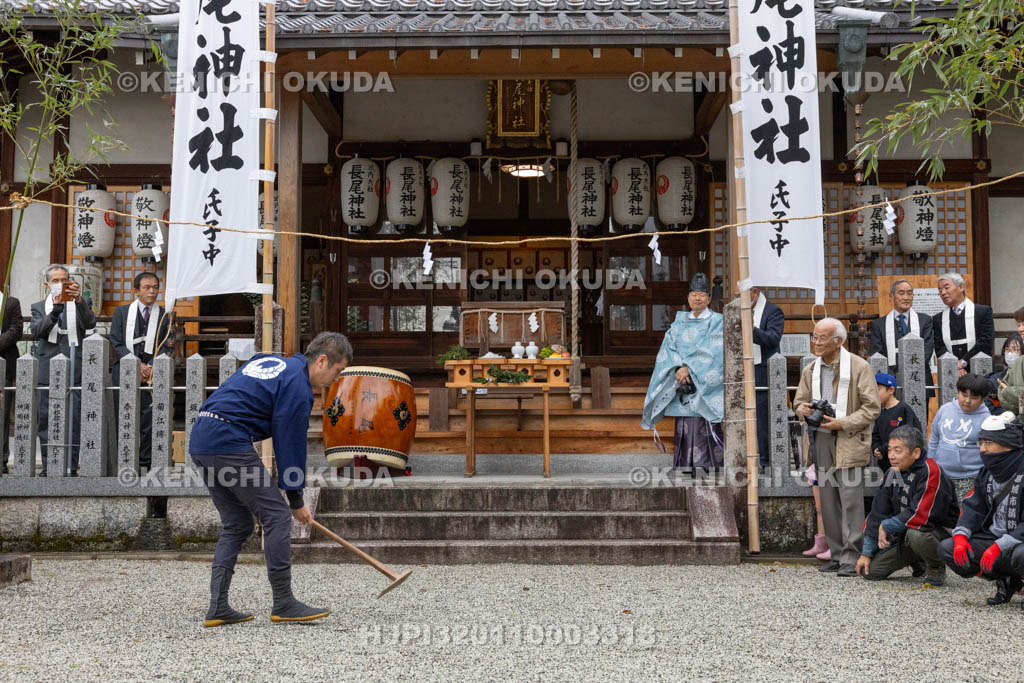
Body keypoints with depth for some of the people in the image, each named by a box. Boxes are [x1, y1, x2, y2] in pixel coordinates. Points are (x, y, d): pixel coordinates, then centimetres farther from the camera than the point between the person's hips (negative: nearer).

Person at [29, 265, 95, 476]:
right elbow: (36, 331, -4)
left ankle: (71, 467, 0)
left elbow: (90, 324, -8)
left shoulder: (82, 303, 11)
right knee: (46, 421, 3)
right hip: (47, 371, 1)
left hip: (74, 370, -1)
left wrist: (79, 300, -23)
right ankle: (48, 467, 9)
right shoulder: (39, 307, 14)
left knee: (74, 420, -4)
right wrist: (53, 314, -21)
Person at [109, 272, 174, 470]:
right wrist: (137, 365, -9)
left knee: (148, 421, -6)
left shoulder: (164, 315, 9)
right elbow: (117, 344, 2)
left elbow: (164, 348, 4)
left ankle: (145, 464, -2)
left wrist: (150, 368, -12)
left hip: (151, 374, 0)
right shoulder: (121, 312, 9)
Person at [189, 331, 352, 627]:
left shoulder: (267, 360, 21)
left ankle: (217, 608, 11)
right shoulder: (297, 385, -7)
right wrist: (297, 501, 3)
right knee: (277, 515, -3)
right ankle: (284, 604, 1)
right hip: (230, 444, -10)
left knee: (236, 524, 14)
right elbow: (291, 444, -6)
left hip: (200, 440, 10)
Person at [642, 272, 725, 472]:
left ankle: (711, 469, -7)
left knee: (706, 430, -9)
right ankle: (685, 469, 5)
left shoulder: (717, 322, 2)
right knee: (684, 430, 2)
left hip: (706, 387, -4)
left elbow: (712, 351, -11)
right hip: (683, 388, 4)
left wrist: (689, 368, -18)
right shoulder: (680, 323, 14)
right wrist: (678, 368, -14)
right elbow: (668, 348, 4)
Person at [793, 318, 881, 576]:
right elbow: (799, 400, 22)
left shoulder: (859, 367, -6)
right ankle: (837, 554, 17)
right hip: (821, 440, 6)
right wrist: (803, 409, -3)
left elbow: (872, 408, -7)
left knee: (850, 499, -10)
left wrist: (842, 423, -16)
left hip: (849, 441, -6)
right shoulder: (810, 371, 12)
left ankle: (851, 558, -7)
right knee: (828, 501, 8)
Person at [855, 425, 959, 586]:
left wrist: (886, 526, -16)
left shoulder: (931, 472, -22)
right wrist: (866, 553, 3)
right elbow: (878, 513, 6)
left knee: (915, 533, -41)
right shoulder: (893, 473, 4)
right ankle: (918, 562, 20)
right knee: (869, 570, -5)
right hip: (905, 533, 8)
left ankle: (937, 569, -8)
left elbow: (920, 516, -30)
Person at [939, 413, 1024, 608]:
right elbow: (973, 508, 7)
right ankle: (1006, 581, 4)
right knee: (947, 549, -7)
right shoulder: (987, 473, 8)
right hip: (994, 538, 8)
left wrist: (999, 547, -29)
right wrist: (961, 535, -12)